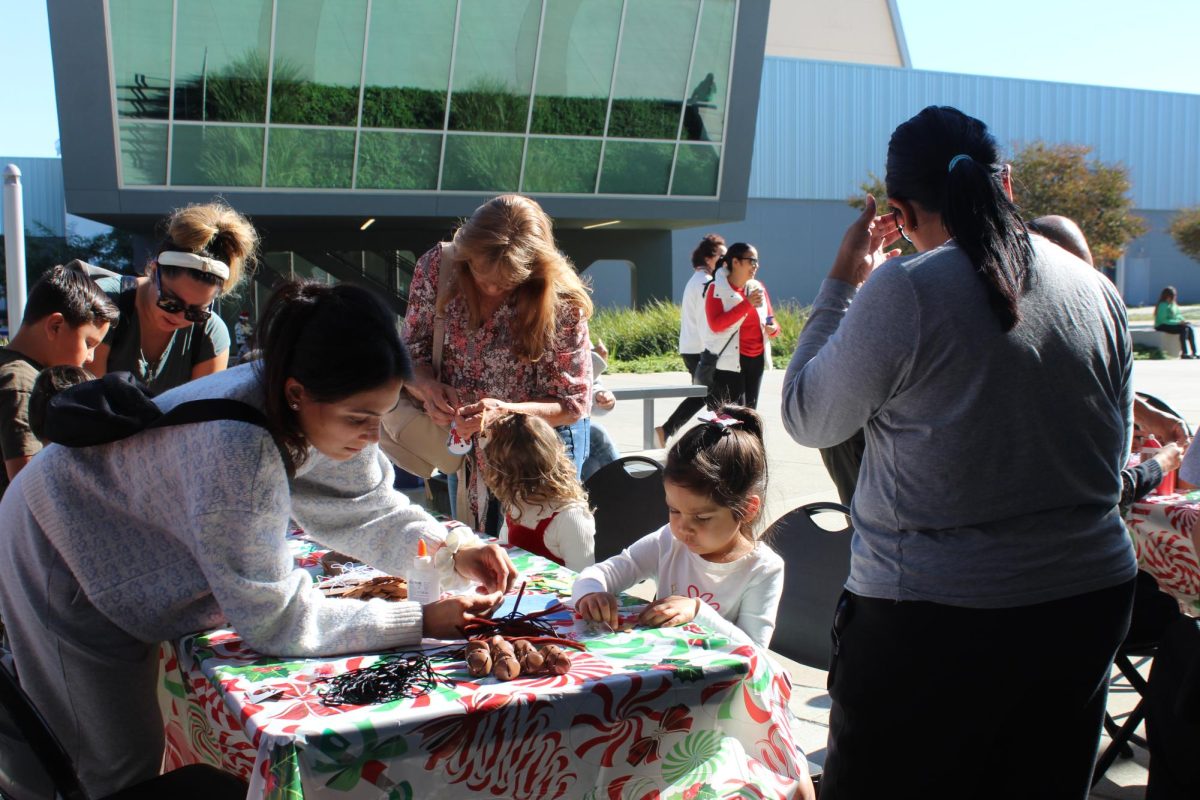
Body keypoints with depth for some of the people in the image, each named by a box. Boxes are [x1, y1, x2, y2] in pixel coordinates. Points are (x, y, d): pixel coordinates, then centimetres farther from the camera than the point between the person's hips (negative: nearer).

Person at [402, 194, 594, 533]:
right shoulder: (436, 268, -15)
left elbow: (573, 404, -16)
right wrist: (427, 388, -27)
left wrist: (505, 412, -33)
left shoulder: (560, 301, -24)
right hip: (463, 443, 4)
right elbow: (411, 353, -4)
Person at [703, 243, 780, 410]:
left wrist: (773, 329, -9)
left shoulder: (758, 288, 10)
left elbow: (771, 320, 16)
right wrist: (747, 304, -22)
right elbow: (715, 324, -19)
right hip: (729, 362, -6)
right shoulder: (716, 289, -7)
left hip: (756, 359, 6)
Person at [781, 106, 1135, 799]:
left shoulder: (902, 292, -16)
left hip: (933, 618, -6)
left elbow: (807, 418, -2)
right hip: (1092, 600, 6)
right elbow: (1115, 454, 13)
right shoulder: (1097, 289, 3)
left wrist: (842, 283, 4)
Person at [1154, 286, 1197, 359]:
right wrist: (1178, 322, -22)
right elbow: (1162, 320, -22)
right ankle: (1184, 353, -24)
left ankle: (1194, 352, -14)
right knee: (1184, 329, -26)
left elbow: (1178, 315, 18)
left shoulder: (1173, 304, 11)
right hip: (1162, 326, -8)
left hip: (1172, 324, 8)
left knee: (1190, 328, -13)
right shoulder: (1163, 305, -17)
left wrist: (1183, 320, -4)